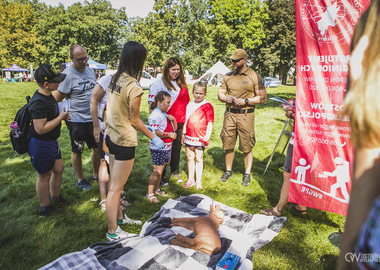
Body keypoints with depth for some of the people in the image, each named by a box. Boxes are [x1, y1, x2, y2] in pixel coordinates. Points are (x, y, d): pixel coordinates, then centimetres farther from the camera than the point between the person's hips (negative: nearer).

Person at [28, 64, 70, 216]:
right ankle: (44, 208, 28)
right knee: (44, 175, 7)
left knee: (59, 168, 21)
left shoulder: (48, 96, 5)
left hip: (51, 142, 10)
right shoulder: (38, 102, -28)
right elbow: (40, 129, -31)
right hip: (40, 145, -10)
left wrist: (62, 116, 4)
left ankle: (55, 197, 43)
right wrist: (60, 117, -22)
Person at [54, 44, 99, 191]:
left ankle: (96, 174, 35)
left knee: (98, 148, 15)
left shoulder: (90, 71, 7)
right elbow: (57, 99, -14)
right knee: (77, 151, 10)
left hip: (93, 118, 7)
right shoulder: (68, 75, -15)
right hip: (77, 120, -6)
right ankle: (80, 179, 29)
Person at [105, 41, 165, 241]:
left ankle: (118, 217, 42)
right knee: (116, 188, 4)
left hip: (111, 136, 9)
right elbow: (134, 121, -16)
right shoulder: (133, 86, -22)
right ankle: (112, 232, 20)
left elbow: (108, 110, 9)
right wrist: (154, 138, -6)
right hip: (125, 141, -9)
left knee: (114, 183, 22)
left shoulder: (114, 79, 2)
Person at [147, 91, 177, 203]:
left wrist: (173, 120, -2)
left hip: (167, 147, 9)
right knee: (157, 171, -4)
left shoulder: (165, 114, 12)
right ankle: (150, 193, 8)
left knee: (161, 169, 17)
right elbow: (154, 132, -26)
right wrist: (169, 134, -21)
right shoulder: (155, 115, -17)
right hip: (158, 148, -9)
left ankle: (157, 189, 31)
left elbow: (174, 129, 17)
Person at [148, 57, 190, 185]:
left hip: (180, 121, 6)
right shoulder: (159, 82, -6)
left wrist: (186, 119, 17)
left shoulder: (182, 83, 13)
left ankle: (175, 172, 31)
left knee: (177, 147, 14)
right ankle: (161, 175, 18)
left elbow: (186, 100, 22)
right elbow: (151, 101, -8)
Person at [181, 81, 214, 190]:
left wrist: (207, 136, -16)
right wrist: (183, 134, 16)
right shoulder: (189, 105, 11)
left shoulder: (207, 106, -5)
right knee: (189, 158, 12)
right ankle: (191, 179, 26)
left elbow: (210, 123, -8)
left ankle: (198, 181, 16)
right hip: (189, 137, 5)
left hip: (200, 138, -5)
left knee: (199, 159, 3)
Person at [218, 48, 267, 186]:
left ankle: (247, 174, 15)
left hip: (246, 115, -4)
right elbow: (220, 93, 16)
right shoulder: (227, 76, 12)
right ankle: (228, 170, 27)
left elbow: (262, 98, -2)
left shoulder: (255, 76, -1)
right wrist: (226, 98, -7)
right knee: (228, 145, 10)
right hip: (229, 114, 4)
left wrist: (246, 101, -14)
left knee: (247, 147, 1)